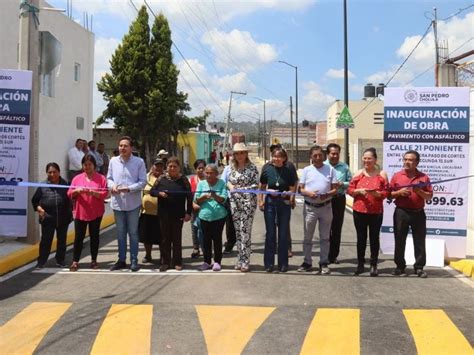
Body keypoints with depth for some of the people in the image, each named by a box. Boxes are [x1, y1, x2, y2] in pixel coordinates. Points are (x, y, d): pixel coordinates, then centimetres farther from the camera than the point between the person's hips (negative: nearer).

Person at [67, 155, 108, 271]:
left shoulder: (101, 178, 1)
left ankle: (94, 260, 17)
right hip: (80, 212, 1)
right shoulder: (77, 178, 8)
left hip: (96, 213, -1)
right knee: (79, 237, 2)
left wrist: (93, 192, -21)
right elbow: (69, 194, 6)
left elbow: (105, 194, -6)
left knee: (94, 236, 7)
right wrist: (77, 191, -14)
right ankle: (75, 261, 8)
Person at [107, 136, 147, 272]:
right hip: (117, 202, 3)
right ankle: (121, 260, 25)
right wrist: (112, 185, -12)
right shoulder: (113, 161, 3)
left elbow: (143, 182, -8)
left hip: (133, 203, -3)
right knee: (120, 233, 14)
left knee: (133, 232, 7)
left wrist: (128, 188, -21)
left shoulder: (139, 162, -7)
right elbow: (109, 178, 10)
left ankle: (134, 260, 16)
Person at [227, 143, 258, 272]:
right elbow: (228, 181, 19)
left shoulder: (252, 167, -3)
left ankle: (245, 262, 1)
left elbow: (256, 185, -7)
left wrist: (241, 189, -18)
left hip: (248, 202, -5)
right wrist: (230, 185, -4)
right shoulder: (232, 167, 12)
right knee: (238, 231, 9)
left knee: (245, 231, -7)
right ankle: (240, 260, 19)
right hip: (234, 202, 5)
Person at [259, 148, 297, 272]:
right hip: (270, 202, 0)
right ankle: (269, 263, 15)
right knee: (270, 234, 5)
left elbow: (292, 188, 3)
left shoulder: (289, 171, -2)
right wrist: (260, 201, 3)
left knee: (283, 234, 6)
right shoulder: (267, 170, -1)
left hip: (284, 203, 0)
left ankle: (283, 264, 17)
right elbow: (262, 187, 9)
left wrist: (289, 195, -17)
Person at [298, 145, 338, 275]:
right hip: (310, 207, 1)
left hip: (325, 207, 0)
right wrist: (308, 193, -19)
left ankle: (324, 263, 16)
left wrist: (327, 194, -20)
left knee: (325, 237, 7)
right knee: (308, 237, 9)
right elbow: (301, 189, 3)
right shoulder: (306, 170, 4)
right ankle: (307, 262, 21)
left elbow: (335, 189, 1)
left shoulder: (330, 169, 3)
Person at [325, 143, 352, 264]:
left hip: (339, 199, 3)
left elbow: (351, 182, 7)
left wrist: (342, 184, -11)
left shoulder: (344, 167, 9)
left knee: (337, 228, 7)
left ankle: (334, 255, 17)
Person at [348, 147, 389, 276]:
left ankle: (374, 265, 12)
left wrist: (376, 193, -20)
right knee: (361, 238, 8)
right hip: (359, 211, 1)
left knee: (374, 238, 3)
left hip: (376, 211, -1)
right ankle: (360, 264, 16)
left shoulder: (382, 174, 1)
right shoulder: (358, 174, 5)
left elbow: (386, 192, -2)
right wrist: (359, 191, -14)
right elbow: (350, 190, 4)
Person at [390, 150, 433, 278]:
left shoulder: (423, 177, 4)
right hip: (401, 213, 0)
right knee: (399, 241, 6)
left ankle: (419, 267, 13)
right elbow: (389, 194, 5)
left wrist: (420, 192, -14)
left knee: (419, 241, 4)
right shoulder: (397, 176, 5)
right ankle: (400, 266, 17)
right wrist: (399, 192, -13)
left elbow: (430, 196, 4)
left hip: (418, 213, 0)